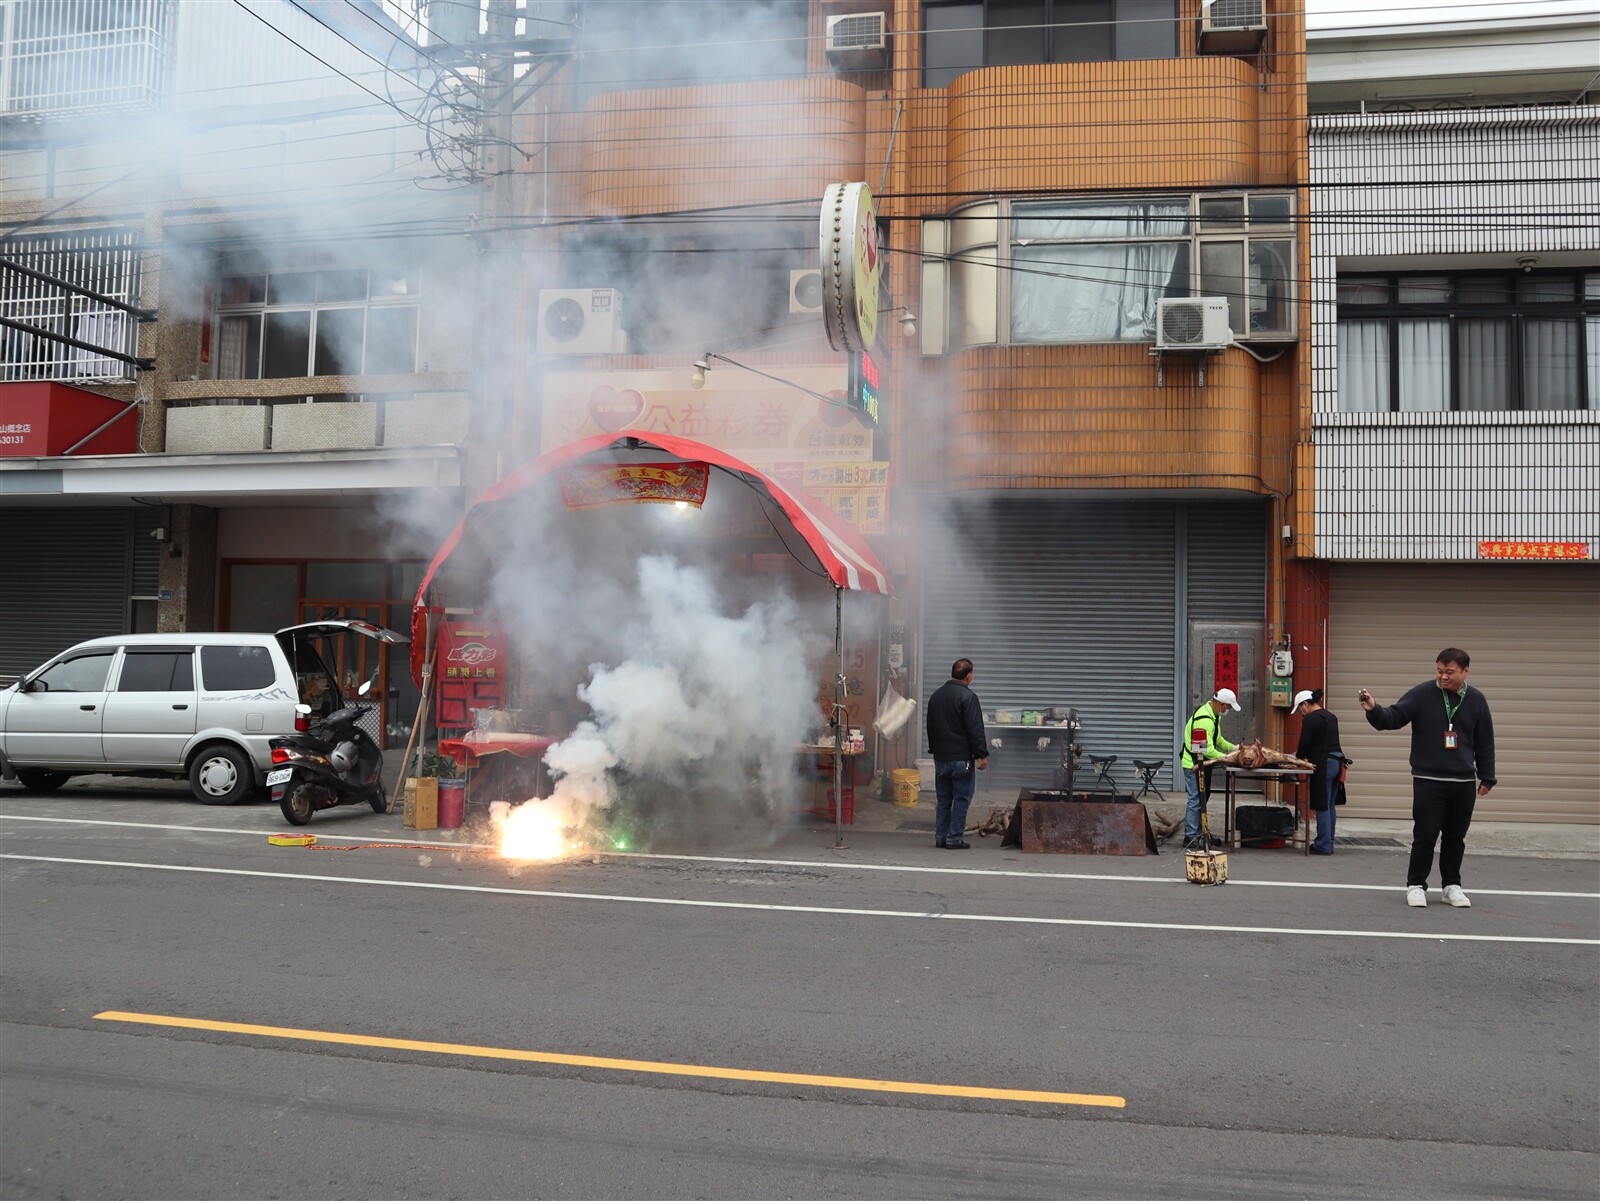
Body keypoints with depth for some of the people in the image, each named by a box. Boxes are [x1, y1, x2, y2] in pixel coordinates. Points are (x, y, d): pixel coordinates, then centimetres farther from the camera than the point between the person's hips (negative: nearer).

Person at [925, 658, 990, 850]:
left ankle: (941, 837, 13)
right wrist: (982, 754, -12)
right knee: (961, 798, -1)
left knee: (943, 799, 12)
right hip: (961, 758, -7)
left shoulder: (936, 695, 12)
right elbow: (975, 729, -16)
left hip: (940, 757, 7)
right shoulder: (968, 696, -13)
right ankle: (955, 839, -2)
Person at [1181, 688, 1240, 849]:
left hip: (1201, 763, 11)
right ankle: (1190, 838, -6)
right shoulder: (1205, 720, -26)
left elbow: (1218, 739, 19)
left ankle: (1199, 833, 24)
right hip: (1193, 764, -11)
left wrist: (1234, 748, 7)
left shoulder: (1212, 715, 8)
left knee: (1202, 799, 16)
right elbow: (1207, 749, -27)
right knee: (1196, 800, -9)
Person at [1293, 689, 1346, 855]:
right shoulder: (1331, 717, 16)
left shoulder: (1310, 719, -11)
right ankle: (1328, 843, 19)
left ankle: (1323, 846, 0)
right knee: (1330, 805, 14)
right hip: (1337, 761, 9)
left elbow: (1305, 745, -12)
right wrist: (1301, 755, 24)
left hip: (1323, 765, -9)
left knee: (1322, 807, -3)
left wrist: (1298, 758, 8)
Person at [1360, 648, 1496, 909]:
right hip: (1428, 781, -3)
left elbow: (1485, 743, 11)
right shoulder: (1422, 694, -4)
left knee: (1455, 838, 10)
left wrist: (1486, 777, 11)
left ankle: (1451, 885, 23)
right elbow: (1393, 717, -11)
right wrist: (1374, 709, -32)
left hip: (1464, 783, 3)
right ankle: (1416, 885, 10)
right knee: (1425, 836, -1)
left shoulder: (1476, 700, 5)